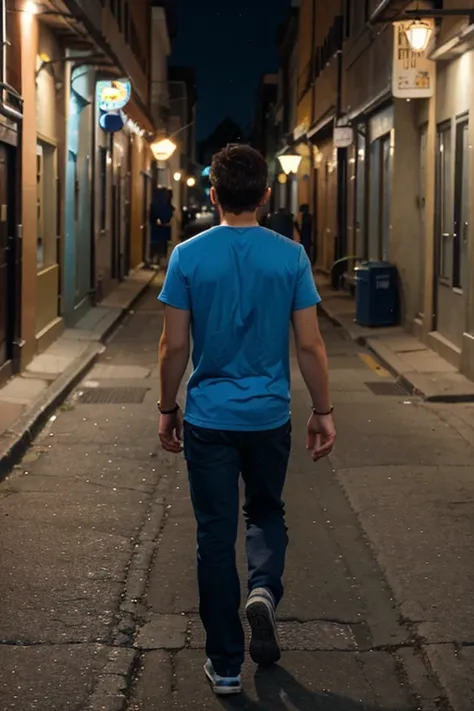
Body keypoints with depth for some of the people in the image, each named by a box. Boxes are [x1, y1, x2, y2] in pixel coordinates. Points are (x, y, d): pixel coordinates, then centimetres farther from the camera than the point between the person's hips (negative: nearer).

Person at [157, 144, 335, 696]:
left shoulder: (189, 256, -7)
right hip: (269, 417, 1)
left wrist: (166, 410, 8)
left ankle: (225, 664, 13)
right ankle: (264, 588, -7)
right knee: (266, 513, 23)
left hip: (208, 418, -1)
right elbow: (310, 346, -4)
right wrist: (323, 412, 7)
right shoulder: (290, 257, -5)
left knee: (216, 535, 7)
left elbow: (174, 346, -5)